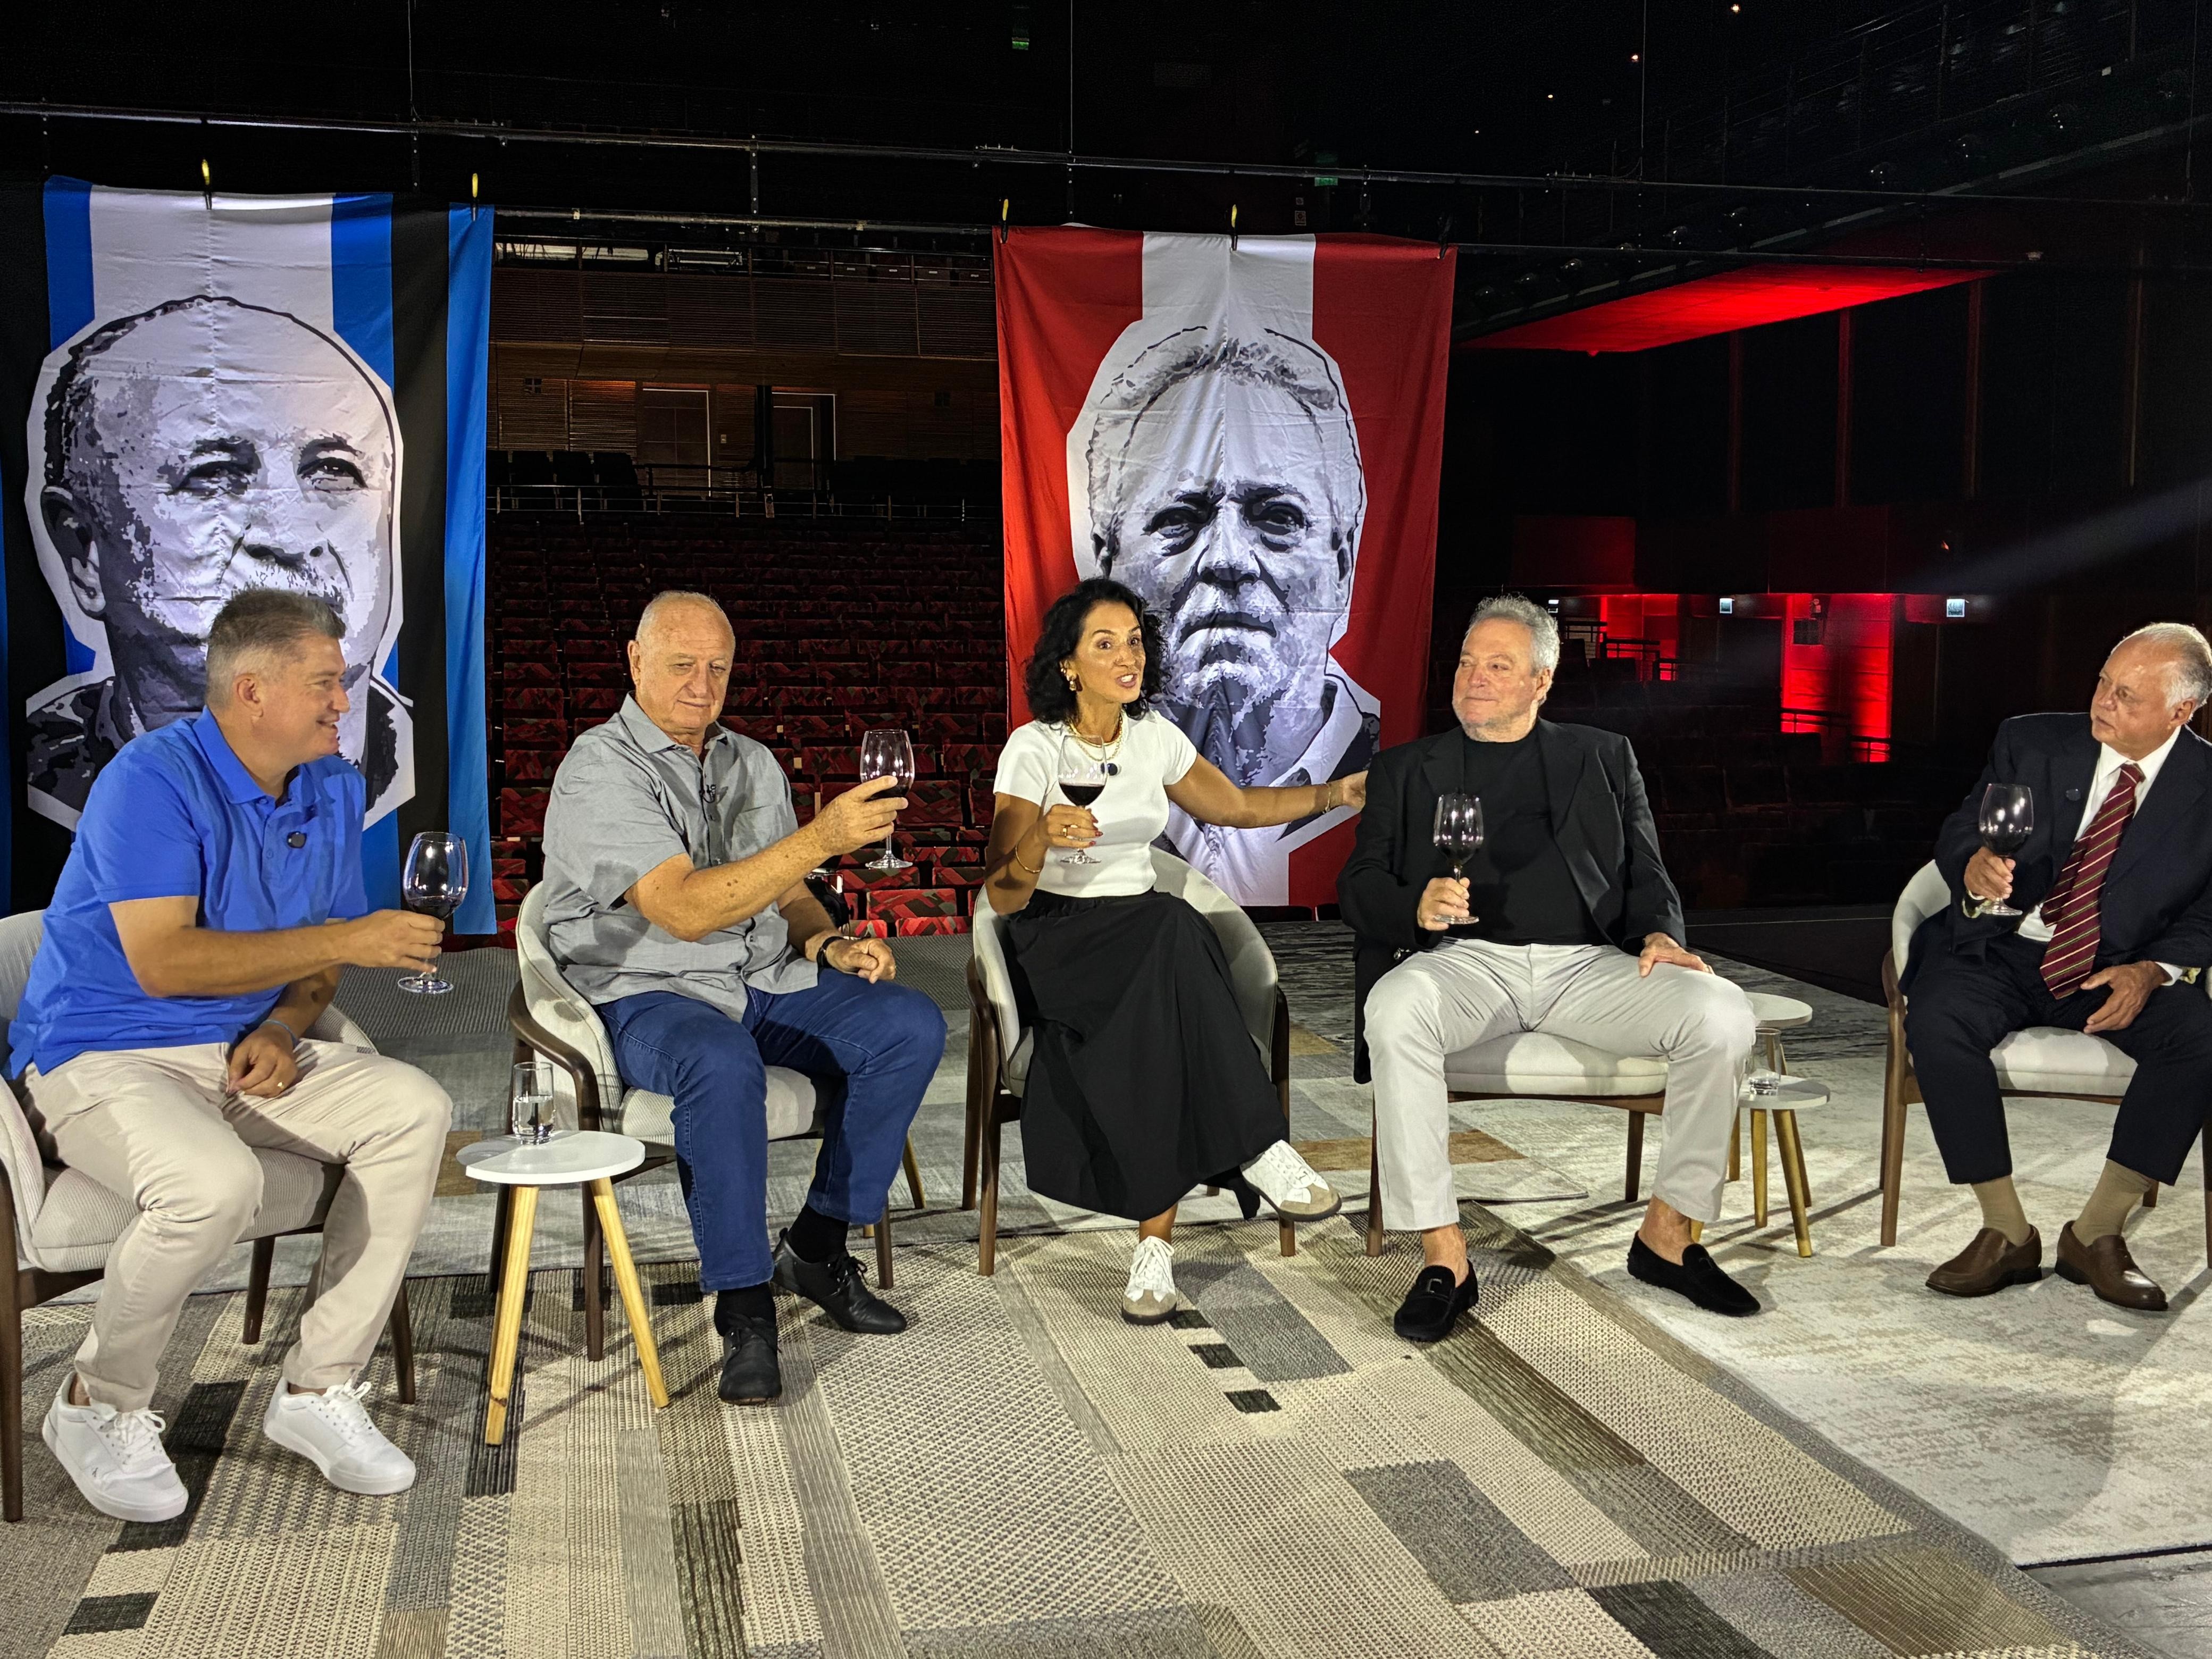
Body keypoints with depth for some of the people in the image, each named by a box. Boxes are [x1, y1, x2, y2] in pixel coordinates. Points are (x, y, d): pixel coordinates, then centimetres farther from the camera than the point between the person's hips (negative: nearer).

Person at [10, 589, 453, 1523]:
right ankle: (99, 1408, -5)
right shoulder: (152, 781, -18)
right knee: (213, 1183, -35)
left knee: (413, 1112, -14)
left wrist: (285, 1027, -6)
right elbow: (162, 961, -26)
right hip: (100, 1056, -7)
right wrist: (347, 942, -25)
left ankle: (318, 1388, -5)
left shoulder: (334, 790, 6)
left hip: (244, 1053, 7)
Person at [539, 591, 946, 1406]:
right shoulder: (601, 770, -12)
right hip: (646, 996, -7)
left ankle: (815, 1247, -4)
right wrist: (821, 838, -33)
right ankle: (744, 1308, -24)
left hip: (766, 983, 7)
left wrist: (829, 944, -3)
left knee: (911, 1026, -15)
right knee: (723, 1065, -39)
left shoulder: (751, 764, 14)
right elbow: (686, 910, -25)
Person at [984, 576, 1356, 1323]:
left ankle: (1156, 1236, -29)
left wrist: (1336, 792, 15)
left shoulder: (1154, 736, 8)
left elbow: (1236, 806, 25)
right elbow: (1002, 896, -12)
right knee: (1174, 926, -36)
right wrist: (1041, 839, -33)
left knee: (1162, 1023, -32)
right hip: (1055, 939, -4)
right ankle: (1256, 1147, -32)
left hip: (1144, 942, 4)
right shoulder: (1034, 748, -8)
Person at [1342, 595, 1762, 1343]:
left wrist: (1659, 935, -7)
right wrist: (1416, 907, -13)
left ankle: (1667, 1233, -6)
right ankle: (1443, 1256, -27)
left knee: (1723, 1015, -25)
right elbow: (1359, 885, 10)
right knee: (1394, 1011, -36)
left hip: (1588, 964, 1)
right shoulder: (1408, 768, 19)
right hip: (1467, 959, -1)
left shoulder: (1602, 756, 21)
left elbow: (1646, 876, 16)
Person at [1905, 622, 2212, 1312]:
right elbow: (1955, 835, 1)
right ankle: (2007, 1234, -17)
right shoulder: (2031, 743, 1)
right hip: (2002, 949, 0)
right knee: (1936, 1024, -31)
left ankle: (2096, 1234, -15)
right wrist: (1973, 868, -24)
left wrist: (2152, 970, -17)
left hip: (2119, 971, 0)